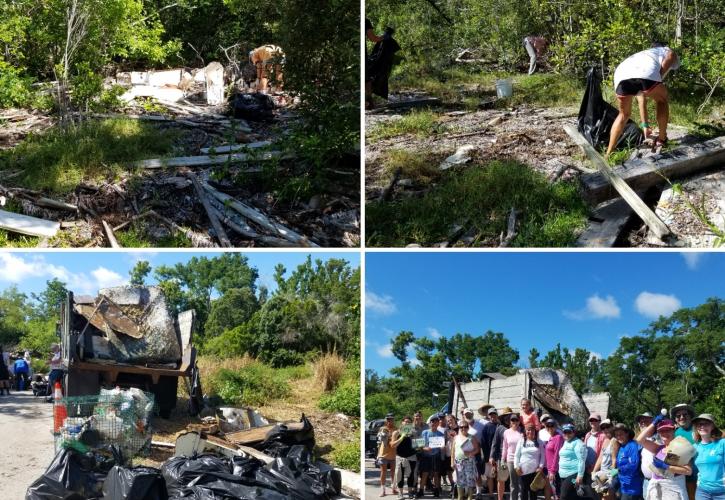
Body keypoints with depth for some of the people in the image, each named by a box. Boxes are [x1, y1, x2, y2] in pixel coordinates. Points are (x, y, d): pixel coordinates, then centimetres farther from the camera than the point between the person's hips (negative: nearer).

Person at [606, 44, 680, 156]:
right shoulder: (669, 51, 36)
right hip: (646, 73, -5)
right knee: (662, 100, 26)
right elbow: (667, 60, 8)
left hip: (621, 74, 5)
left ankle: (609, 154, 18)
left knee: (624, 114, 25)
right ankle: (662, 140, 28)